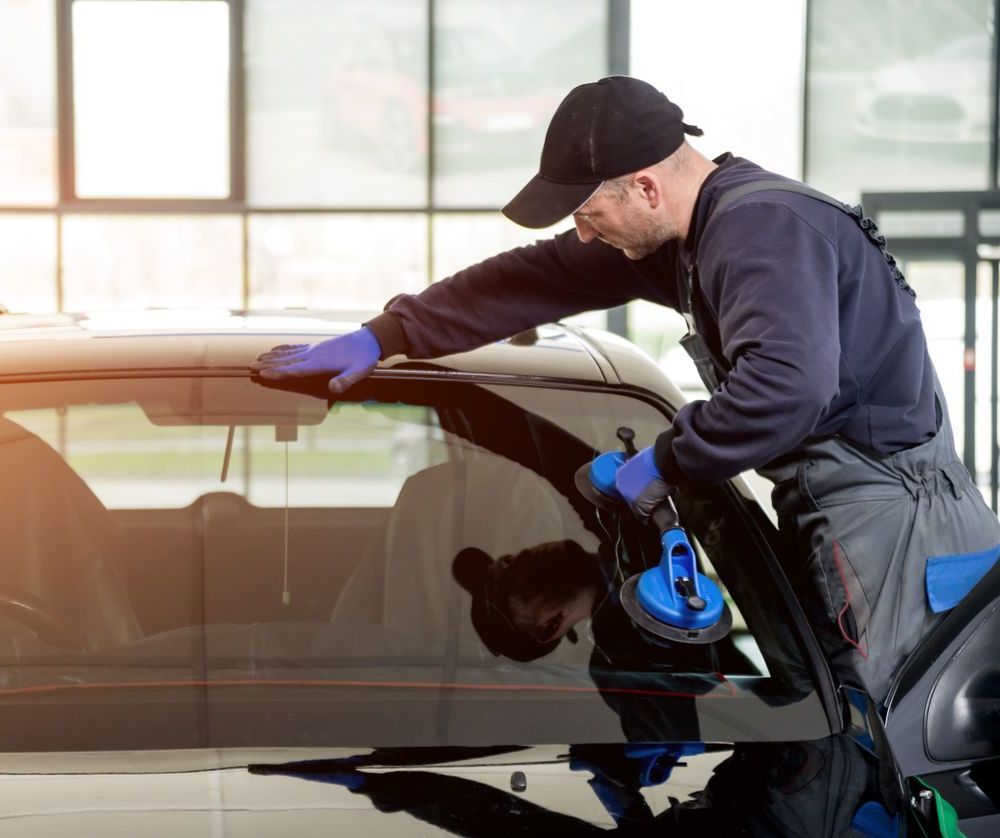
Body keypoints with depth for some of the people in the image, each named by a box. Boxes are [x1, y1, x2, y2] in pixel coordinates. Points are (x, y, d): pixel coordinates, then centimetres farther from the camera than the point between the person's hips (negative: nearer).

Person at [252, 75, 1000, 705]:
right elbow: (537, 280, 20)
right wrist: (385, 336, 22)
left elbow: (785, 386, -34)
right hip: (833, 530, 10)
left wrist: (666, 463, -19)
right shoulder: (693, 235, 14)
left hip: (892, 534, -10)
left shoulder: (765, 227, -18)